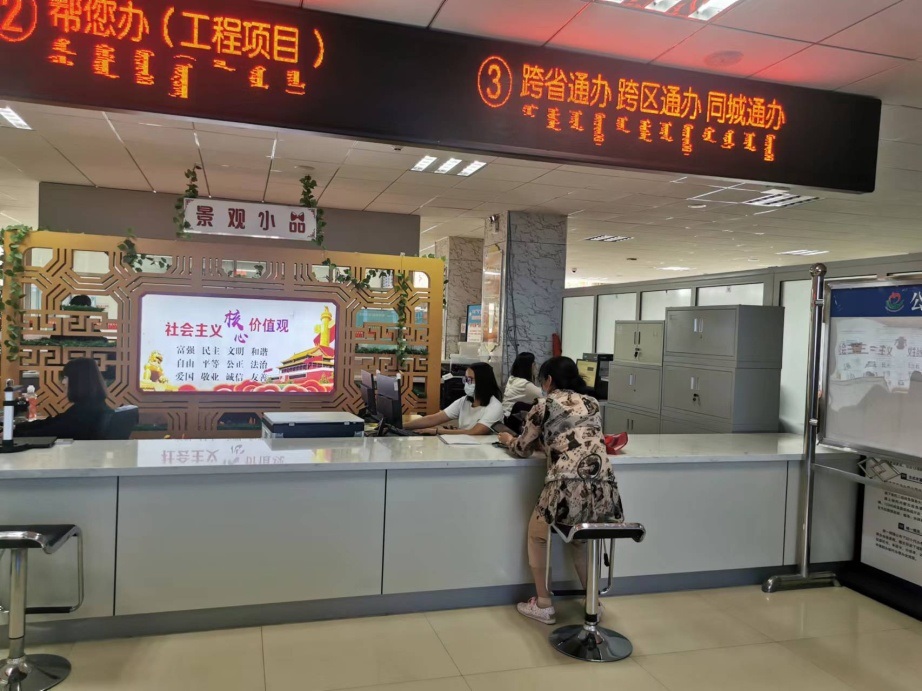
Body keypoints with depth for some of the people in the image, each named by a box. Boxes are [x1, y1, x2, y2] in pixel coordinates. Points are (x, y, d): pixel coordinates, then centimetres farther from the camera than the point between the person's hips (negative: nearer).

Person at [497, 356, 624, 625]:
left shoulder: (544, 405, 7)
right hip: (605, 490, 5)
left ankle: (543, 605, 25)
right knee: (578, 538, 34)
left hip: (568, 488, -5)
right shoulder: (592, 403, 20)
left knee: (536, 535, 24)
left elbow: (523, 449, 18)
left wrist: (509, 440, 40)